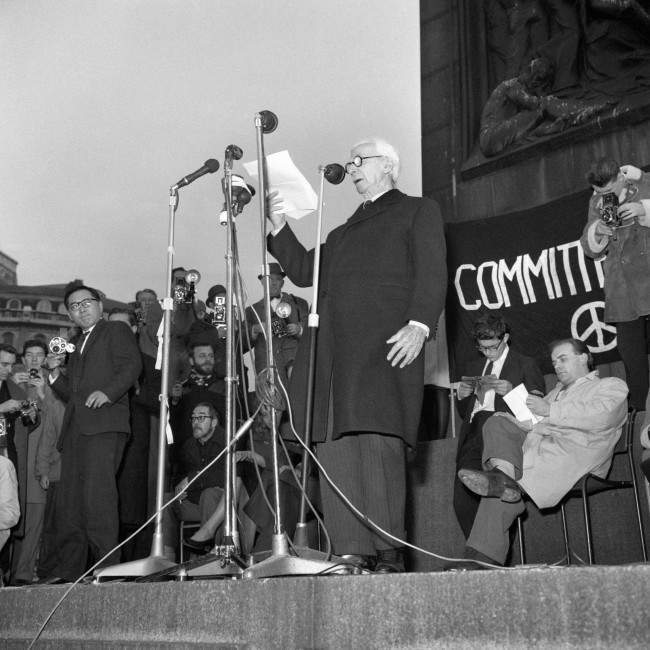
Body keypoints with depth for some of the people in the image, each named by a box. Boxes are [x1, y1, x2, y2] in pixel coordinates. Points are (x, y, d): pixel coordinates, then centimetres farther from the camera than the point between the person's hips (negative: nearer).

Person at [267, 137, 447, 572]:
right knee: (334, 449, -4)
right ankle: (351, 554, -2)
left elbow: (431, 274, 1)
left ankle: (389, 552, -11)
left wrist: (420, 325, -14)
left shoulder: (419, 211, 16)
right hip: (332, 348, 6)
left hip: (384, 342, -6)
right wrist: (280, 226, 17)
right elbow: (303, 272, 29)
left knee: (377, 442, -16)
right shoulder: (346, 231, 34)